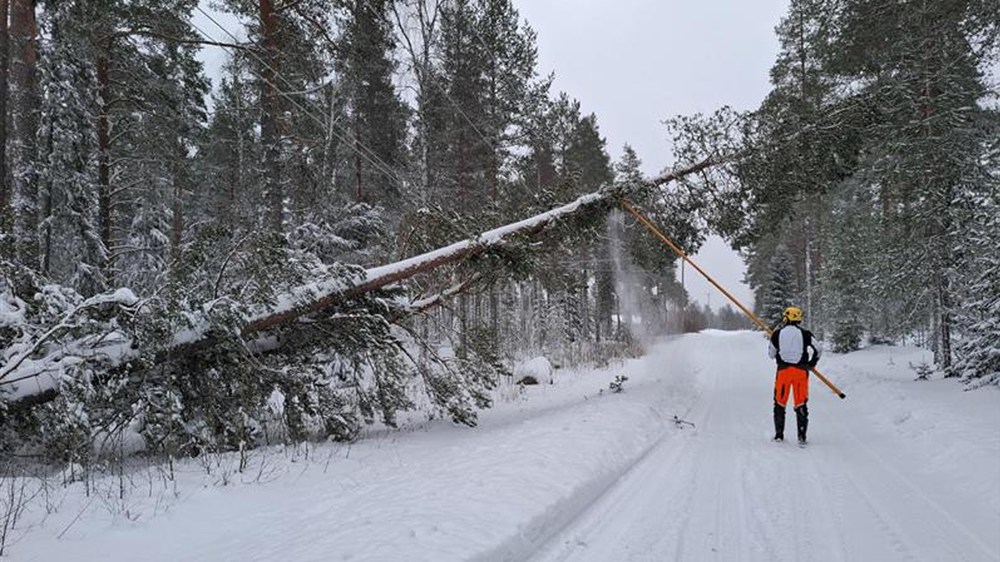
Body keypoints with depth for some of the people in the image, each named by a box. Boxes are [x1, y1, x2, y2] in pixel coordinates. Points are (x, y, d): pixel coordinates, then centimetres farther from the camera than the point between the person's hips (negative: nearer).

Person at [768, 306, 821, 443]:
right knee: (801, 404, 7)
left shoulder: (777, 334, -1)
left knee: (780, 403, 10)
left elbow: (771, 354, 7)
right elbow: (817, 350, 6)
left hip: (783, 370, 0)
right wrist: (811, 363, 22)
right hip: (801, 371, 0)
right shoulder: (805, 334, -1)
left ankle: (779, 434, 12)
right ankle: (802, 436, 5)